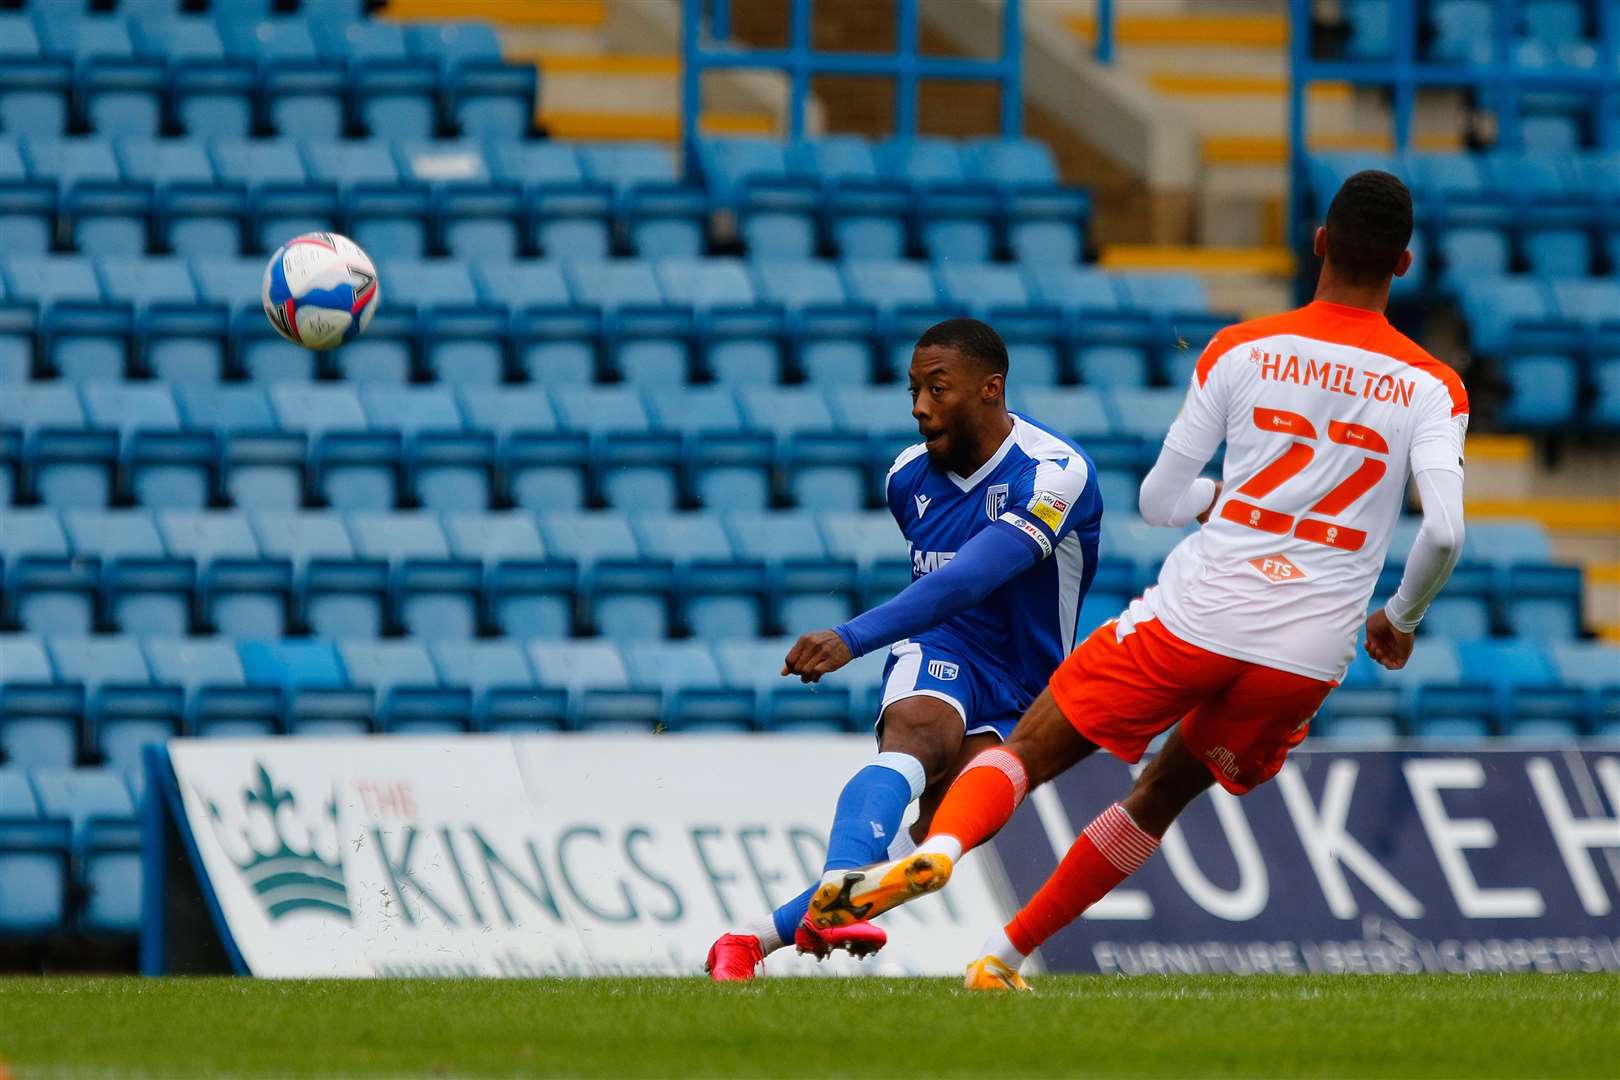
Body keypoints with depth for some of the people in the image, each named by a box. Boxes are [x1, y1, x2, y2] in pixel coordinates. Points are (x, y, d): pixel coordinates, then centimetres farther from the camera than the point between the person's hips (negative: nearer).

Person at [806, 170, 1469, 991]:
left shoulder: (1241, 352, 3)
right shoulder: (1431, 390, 3)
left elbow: (1160, 502, 5)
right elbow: (1444, 531, -8)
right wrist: (1399, 620, 11)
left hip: (1196, 615, -2)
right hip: (1309, 653, 2)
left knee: (1030, 750, 2)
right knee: (1164, 794, 22)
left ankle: (940, 846, -30)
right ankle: (1003, 954, 20)